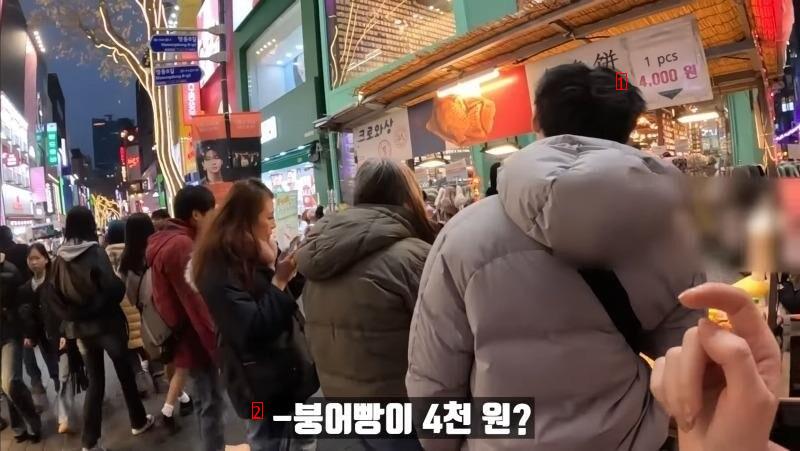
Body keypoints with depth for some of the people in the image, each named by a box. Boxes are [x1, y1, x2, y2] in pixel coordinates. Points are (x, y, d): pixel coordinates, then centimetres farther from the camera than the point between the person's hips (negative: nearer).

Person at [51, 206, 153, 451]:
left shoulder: (59, 259, 0)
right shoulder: (95, 252, -14)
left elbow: (55, 298, 3)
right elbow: (113, 288, -19)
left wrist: (71, 315, 10)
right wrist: (121, 286, 1)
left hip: (80, 328, 4)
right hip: (106, 323, -4)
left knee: (95, 381, 12)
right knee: (125, 372, 14)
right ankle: (138, 421, 28)